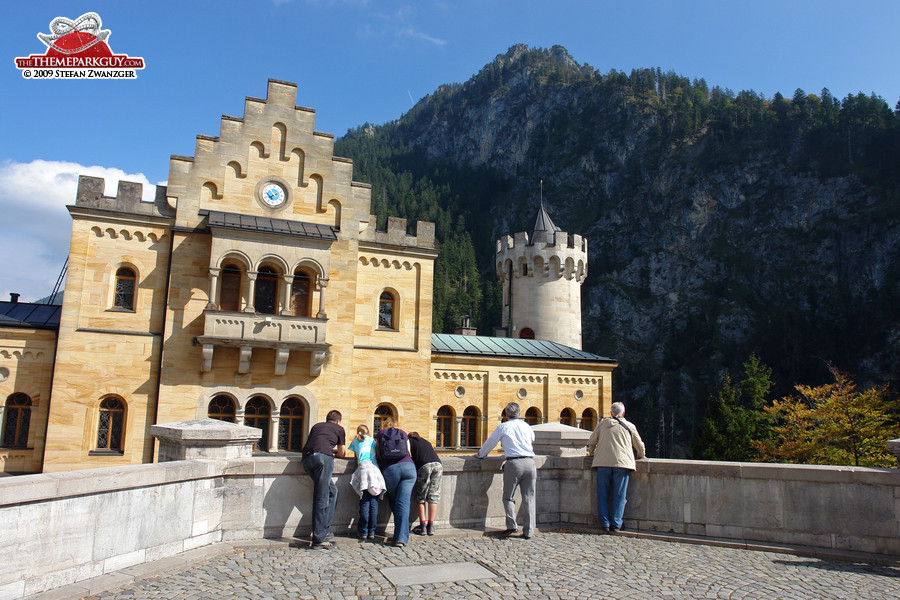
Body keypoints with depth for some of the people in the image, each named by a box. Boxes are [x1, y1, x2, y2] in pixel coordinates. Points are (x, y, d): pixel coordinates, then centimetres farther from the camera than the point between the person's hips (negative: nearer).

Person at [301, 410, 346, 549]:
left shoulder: (316, 426, 35)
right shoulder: (339, 428, 24)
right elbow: (342, 454, 29)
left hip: (306, 458, 5)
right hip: (323, 456, -5)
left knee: (332, 491, 18)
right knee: (321, 499, -7)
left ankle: (324, 529, 16)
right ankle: (318, 539, -10)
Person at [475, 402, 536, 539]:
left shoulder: (503, 427, 7)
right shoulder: (526, 426, 17)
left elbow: (489, 443, 15)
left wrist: (480, 454, 32)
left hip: (513, 463, -3)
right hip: (529, 462, 3)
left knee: (508, 497, 11)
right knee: (529, 498, 7)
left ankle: (512, 526, 1)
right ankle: (528, 531, 4)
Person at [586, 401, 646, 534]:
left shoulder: (602, 424, 15)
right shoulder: (629, 426, 13)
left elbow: (591, 442, 18)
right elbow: (640, 445, 21)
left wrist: (591, 453, 36)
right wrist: (641, 456, 41)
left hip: (602, 463, 1)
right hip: (622, 463, -1)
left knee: (603, 494, 6)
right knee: (619, 495, 2)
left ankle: (605, 524, 3)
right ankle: (616, 525, -2)